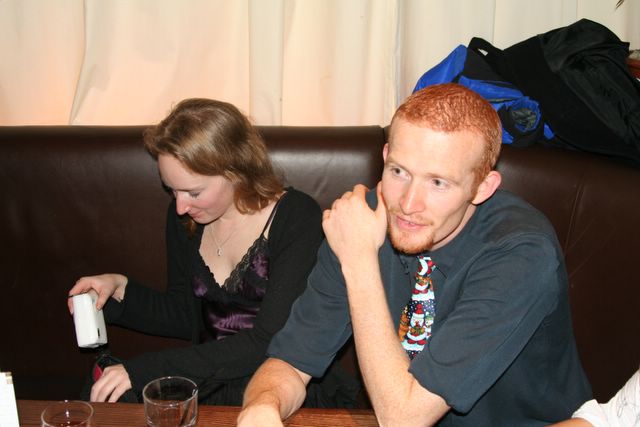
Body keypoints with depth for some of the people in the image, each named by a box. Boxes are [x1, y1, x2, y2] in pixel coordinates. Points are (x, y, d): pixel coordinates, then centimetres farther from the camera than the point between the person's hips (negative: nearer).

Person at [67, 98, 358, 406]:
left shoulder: (298, 219, -15)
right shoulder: (183, 217, 4)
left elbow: (268, 343, -21)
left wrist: (148, 370, -24)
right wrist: (120, 289, -3)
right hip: (207, 389, 5)